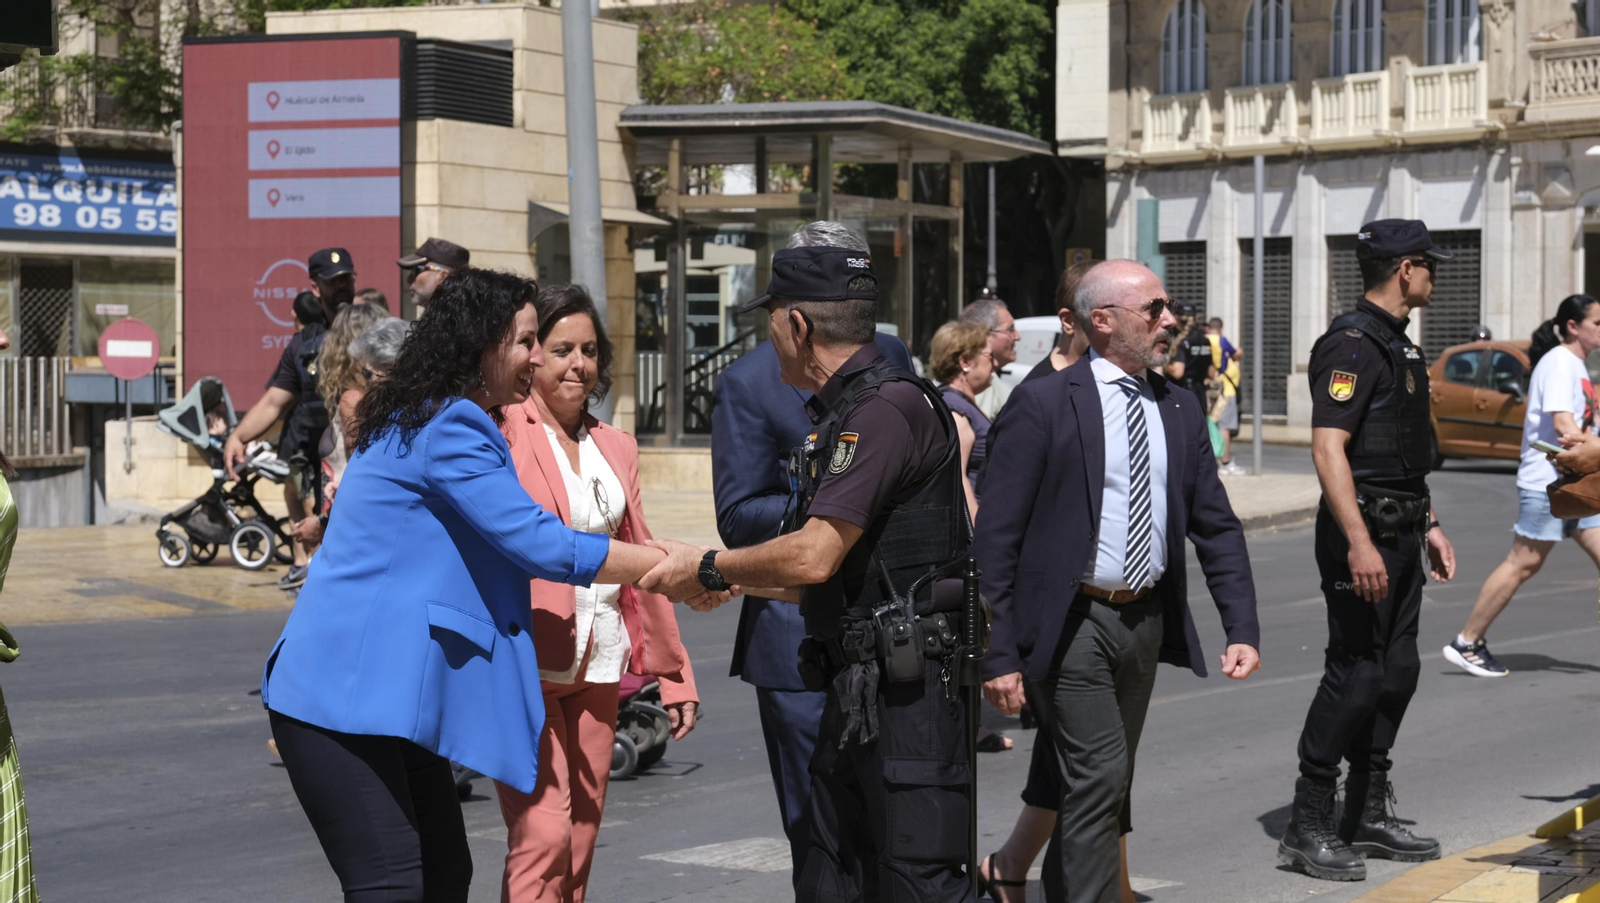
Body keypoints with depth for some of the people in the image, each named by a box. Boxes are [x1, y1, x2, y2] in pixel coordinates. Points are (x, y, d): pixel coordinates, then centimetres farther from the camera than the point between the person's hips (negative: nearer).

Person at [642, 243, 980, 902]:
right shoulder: (841, 413, 17)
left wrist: (709, 571, -5)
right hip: (857, 691, 10)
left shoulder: (888, 408, -15)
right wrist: (728, 578, 23)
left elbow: (813, 558, -20)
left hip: (908, 692, -10)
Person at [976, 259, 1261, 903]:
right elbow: (996, 537, -11)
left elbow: (1217, 527, 11)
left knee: (1104, 786, 14)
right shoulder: (1043, 404, -10)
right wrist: (1000, 655, -16)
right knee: (1100, 777, -12)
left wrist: (1242, 629, 0)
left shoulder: (1180, 410, 8)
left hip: (1146, 622, 6)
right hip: (1073, 623, -6)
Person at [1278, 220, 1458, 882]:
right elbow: (1328, 448, -23)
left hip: (1400, 534, 10)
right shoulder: (1353, 344, -15)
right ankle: (1307, 828, -4)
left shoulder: (1397, 344, 17)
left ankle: (1368, 816, 19)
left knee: (1396, 672, 11)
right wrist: (1359, 542, -29)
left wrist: (1429, 526, 22)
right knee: (1355, 674, -9)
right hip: (1365, 534, -10)